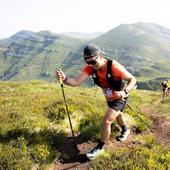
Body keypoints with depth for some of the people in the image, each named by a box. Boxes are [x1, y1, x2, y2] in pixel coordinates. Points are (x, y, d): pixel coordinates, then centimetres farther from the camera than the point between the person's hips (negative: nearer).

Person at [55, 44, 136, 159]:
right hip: (109, 97, 6)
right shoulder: (90, 67, -23)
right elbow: (77, 81, -34)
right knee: (116, 114, 30)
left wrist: (125, 92, -44)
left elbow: (133, 80, -27)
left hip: (119, 97, -6)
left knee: (107, 121, -15)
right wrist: (64, 78, -53)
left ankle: (100, 147, 6)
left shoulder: (114, 66, -36)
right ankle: (125, 130, 61)